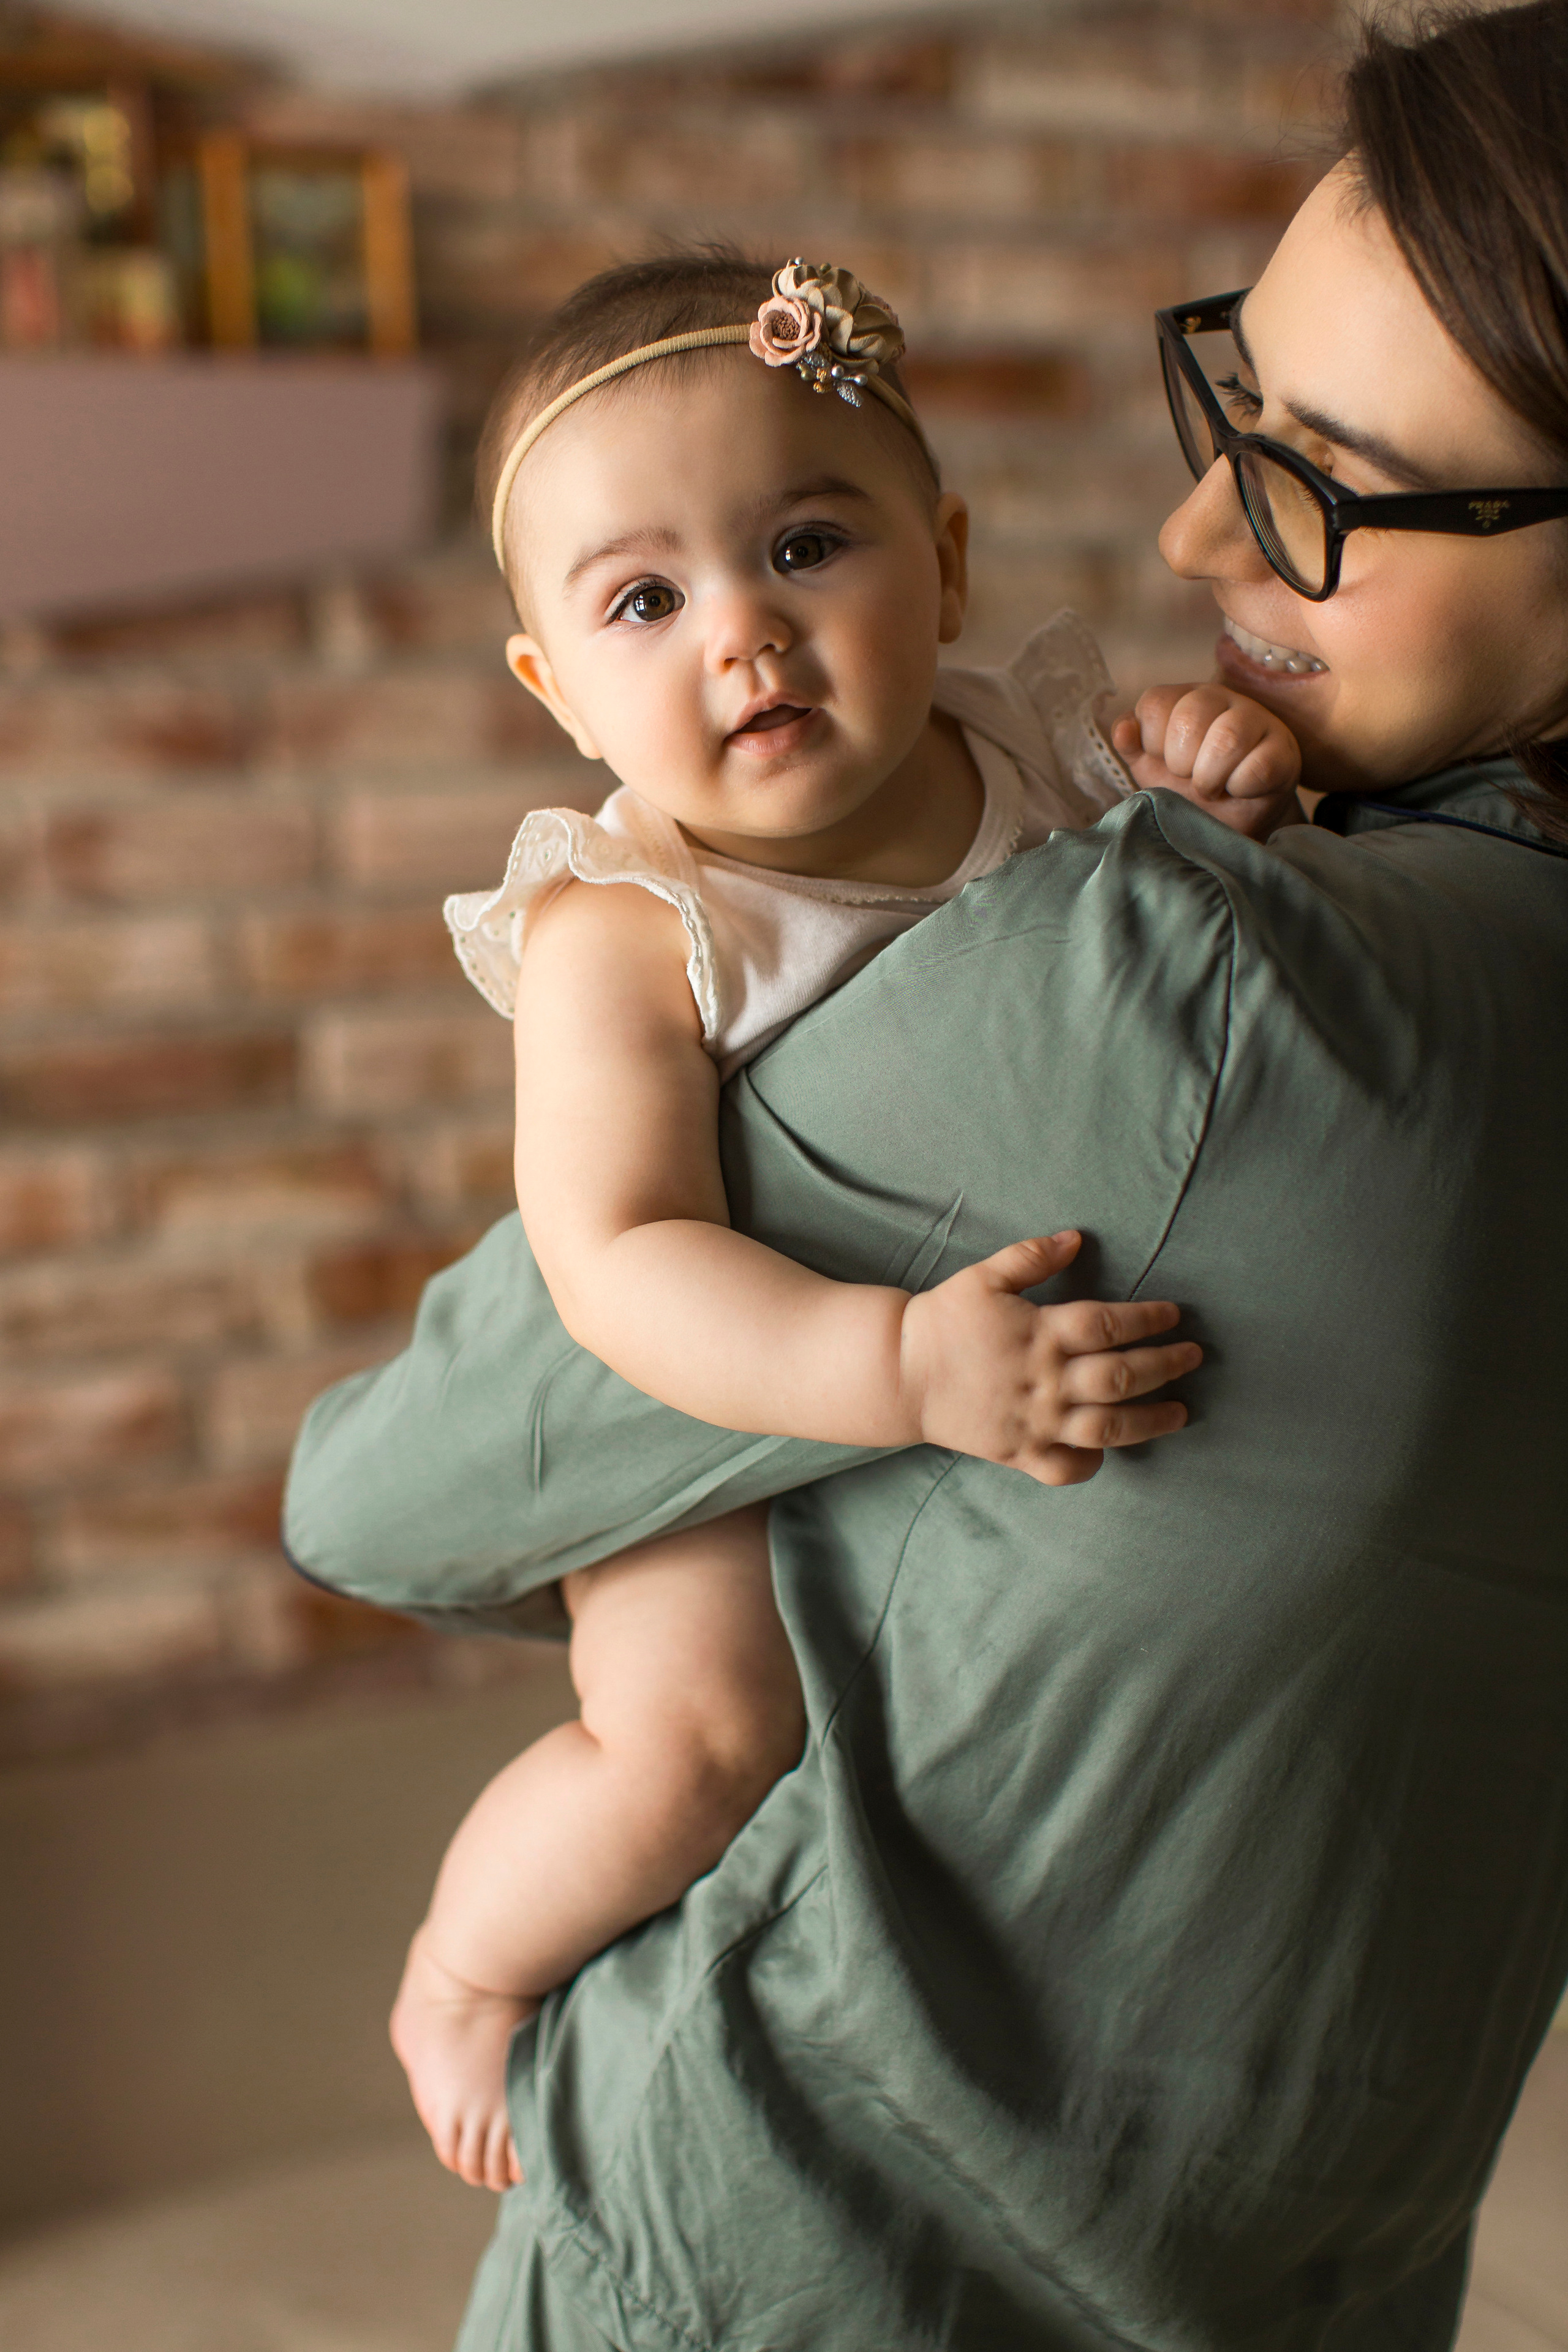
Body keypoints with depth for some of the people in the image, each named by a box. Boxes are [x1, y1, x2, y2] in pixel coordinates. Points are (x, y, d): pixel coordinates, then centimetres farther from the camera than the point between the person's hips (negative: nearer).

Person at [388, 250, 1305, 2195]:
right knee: (696, 1738, -23)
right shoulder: (622, 937, -27)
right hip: (724, 1393, -6)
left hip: (1051, 1363, 6)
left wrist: (1236, 814, -17)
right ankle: (460, 1970, 9)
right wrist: (905, 1368, -47)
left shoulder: (1038, 756, -12)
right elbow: (621, 1264, -35)